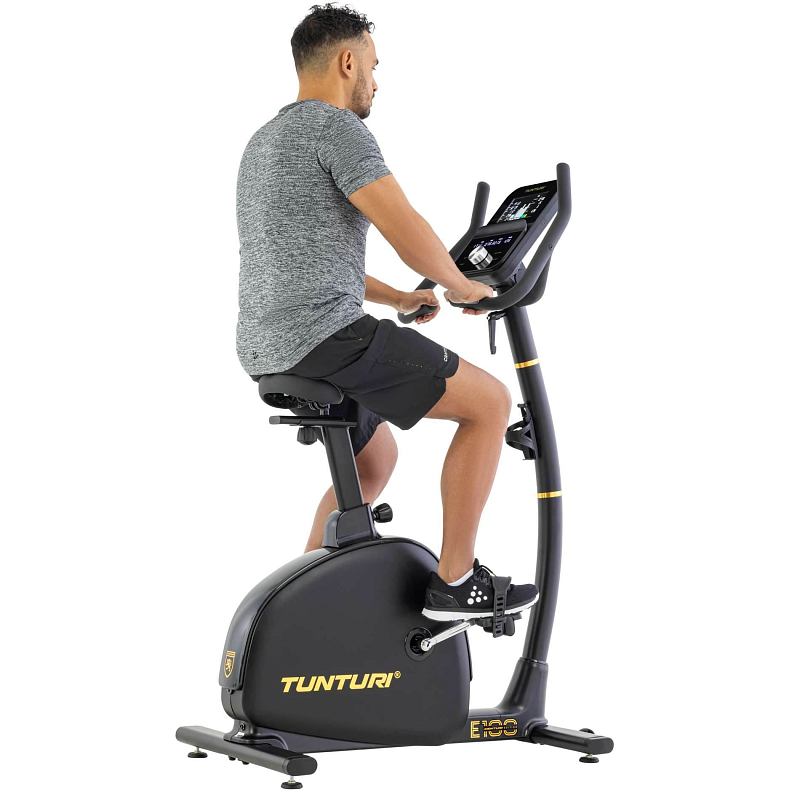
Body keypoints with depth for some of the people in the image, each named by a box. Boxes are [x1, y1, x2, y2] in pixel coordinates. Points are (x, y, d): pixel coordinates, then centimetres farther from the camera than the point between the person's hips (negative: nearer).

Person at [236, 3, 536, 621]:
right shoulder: (337, 126, -9)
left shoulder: (262, 144, 23)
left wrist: (397, 297, 31)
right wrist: (460, 285, 2)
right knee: (490, 401, -4)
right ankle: (455, 582, -3)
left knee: (375, 457, 30)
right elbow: (407, 232, -16)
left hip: (265, 351, 10)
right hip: (325, 337, -10)